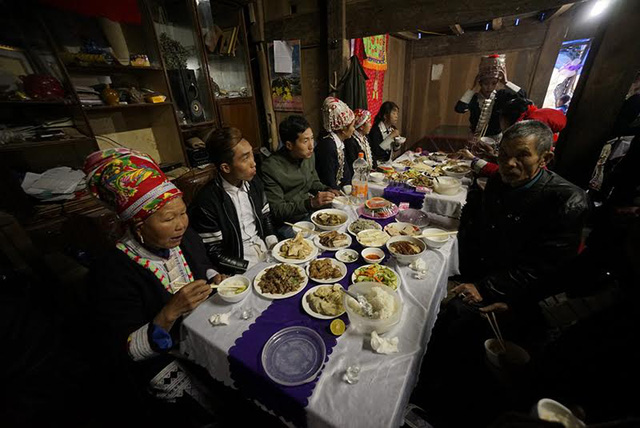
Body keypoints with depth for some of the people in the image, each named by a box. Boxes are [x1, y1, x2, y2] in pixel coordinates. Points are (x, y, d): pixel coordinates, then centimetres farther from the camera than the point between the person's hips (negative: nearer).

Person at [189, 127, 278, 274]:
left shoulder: (254, 182, 0)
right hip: (241, 269, -5)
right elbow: (214, 254, -12)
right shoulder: (206, 202, -18)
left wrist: (274, 244, -2)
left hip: (267, 252, 6)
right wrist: (253, 268, -17)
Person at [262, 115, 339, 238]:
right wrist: (310, 203, -26)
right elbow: (277, 210, -18)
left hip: (310, 212, 7)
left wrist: (327, 190, -1)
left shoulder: (309, 155, 2)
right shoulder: (271, 168, -20)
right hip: (288, 225, -7)